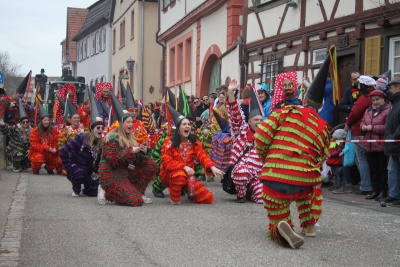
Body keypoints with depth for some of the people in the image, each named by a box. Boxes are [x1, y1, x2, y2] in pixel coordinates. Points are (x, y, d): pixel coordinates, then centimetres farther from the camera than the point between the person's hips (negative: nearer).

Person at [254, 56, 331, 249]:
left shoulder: (286, 112, 3)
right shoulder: (323, 128, 10)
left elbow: (260, 136, -5)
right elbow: (320, 160, 11)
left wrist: (264, 157, 14)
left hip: (274, 176, -2)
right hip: (305, 179, 2)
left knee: (275, 224, 12)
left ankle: (281, 230, -24)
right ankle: (309, 225, 29)